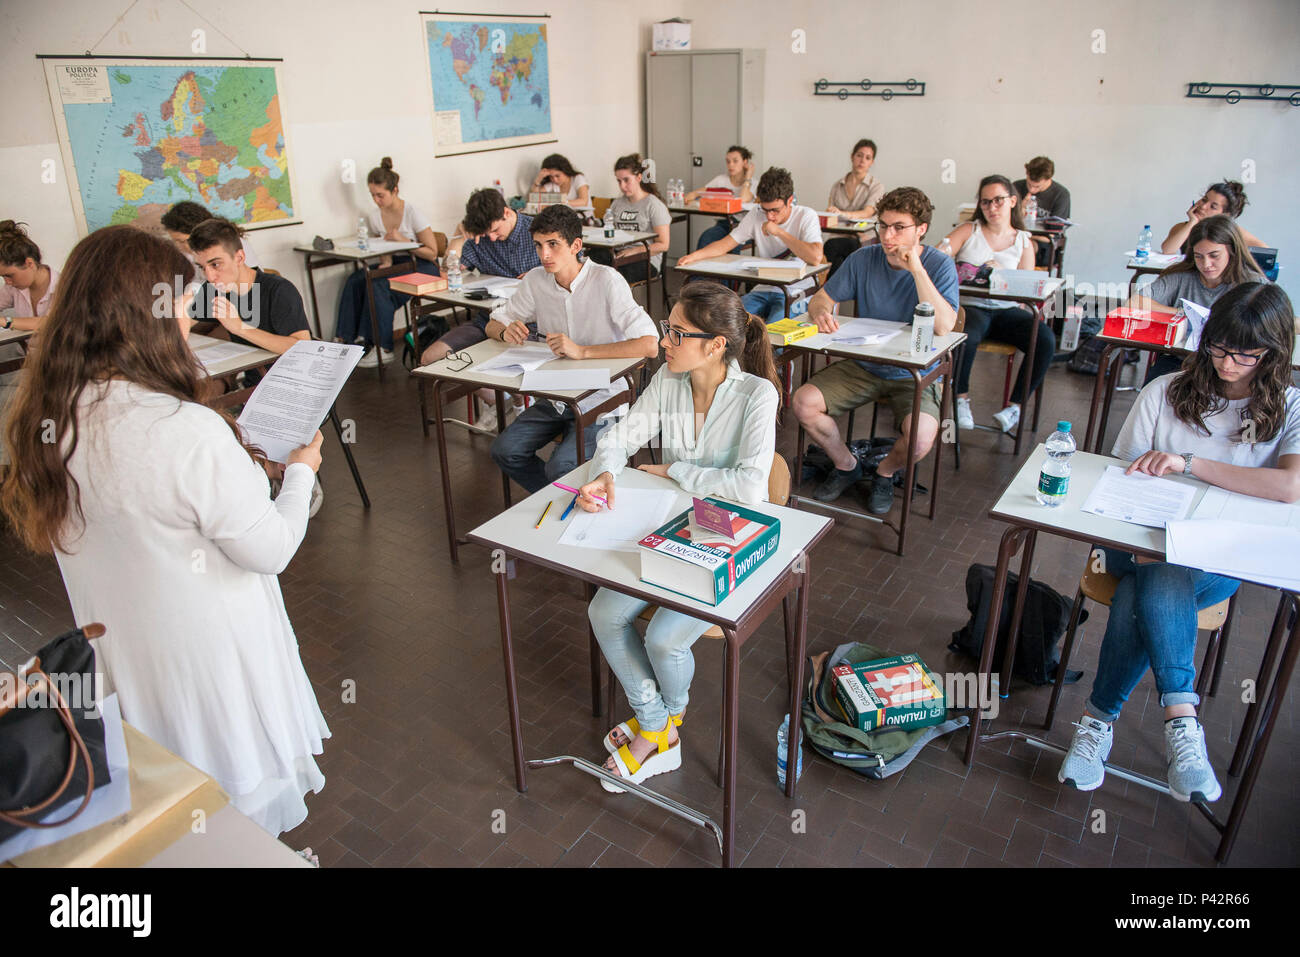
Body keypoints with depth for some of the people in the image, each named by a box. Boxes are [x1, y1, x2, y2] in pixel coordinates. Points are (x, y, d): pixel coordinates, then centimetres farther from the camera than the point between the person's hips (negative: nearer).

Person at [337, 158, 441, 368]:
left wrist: (403, 241, -20)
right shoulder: (374, 216, 5)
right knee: (355, 280, -21)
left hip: (421, 267, -6)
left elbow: (432, 253, -11)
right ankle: (345, 339, -18)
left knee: (378, 286, -31)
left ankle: (382, 348, -27)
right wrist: (386, 262, -9)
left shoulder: (412, 213, -12)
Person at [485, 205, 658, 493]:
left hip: (600, 403, -6)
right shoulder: (536, 280, -1)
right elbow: (493, 325, 12)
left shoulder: (606, 281, -18)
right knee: (504, 450, -11)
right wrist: (506, 332, -13)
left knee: (559, 467, -24)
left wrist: (582, 351, -34)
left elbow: (650, 345, -28)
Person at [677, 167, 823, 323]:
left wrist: (779, 232, -21)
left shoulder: (806, 216, -8)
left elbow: (815, 257, -23)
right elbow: (725, 244, 3)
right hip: (763, 289, 4)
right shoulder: (756, 216, 5)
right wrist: (694, 255, -15)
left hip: (795, 293, -4)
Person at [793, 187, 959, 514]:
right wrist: (822, 312, -23)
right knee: (803, 402, -18)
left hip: (915, 375, -3)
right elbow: (821, 299, 3)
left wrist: (916, 268, -27)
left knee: (921, 439, -31)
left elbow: (943, 327, -25)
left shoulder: (939, 265, -11)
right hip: (863, 366, 4)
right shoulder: (864, 259, -1)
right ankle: (847, 465, 10)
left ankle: (885, 471, 8)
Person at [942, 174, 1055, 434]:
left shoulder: (1024, 241, 15)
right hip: (971, 307, -2)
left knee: (1046, 340, -26)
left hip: (1007, 310, 2)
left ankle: (1015, 405, -10)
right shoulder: (968, 231, 12)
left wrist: (1000, 274, -11)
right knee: (966, 337, -38)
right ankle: (961, 399, -12)